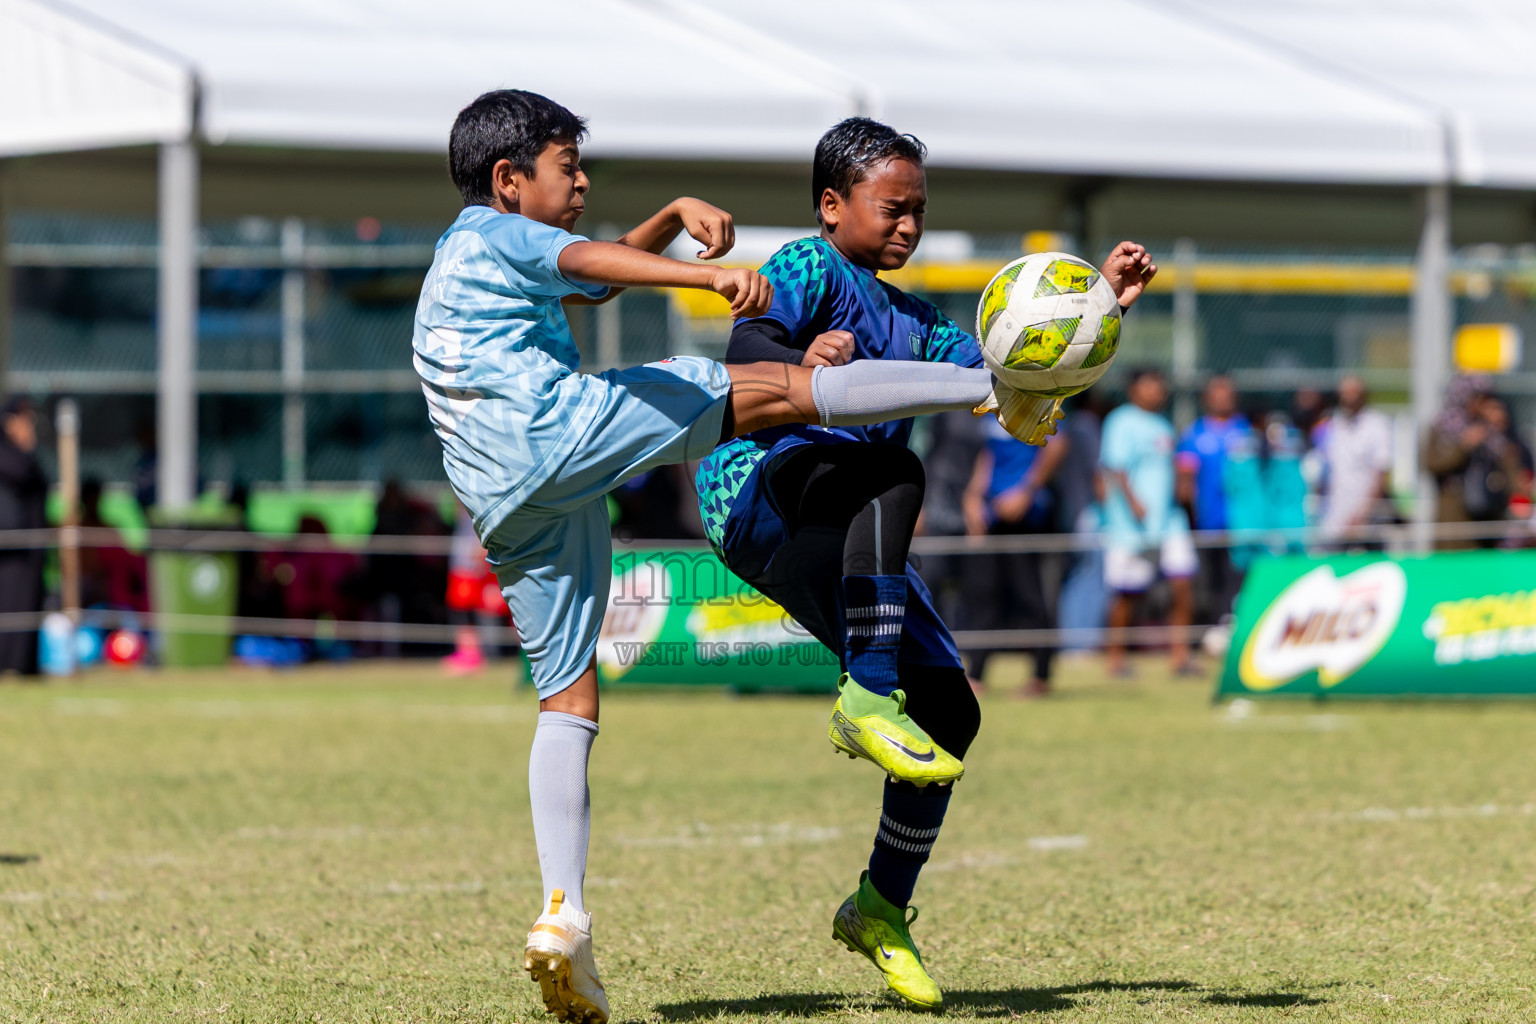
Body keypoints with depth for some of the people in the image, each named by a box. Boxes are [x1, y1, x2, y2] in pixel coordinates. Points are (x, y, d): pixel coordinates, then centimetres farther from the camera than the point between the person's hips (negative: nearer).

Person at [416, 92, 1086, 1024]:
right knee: (777, 387, -5)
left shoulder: (457, 264, 33)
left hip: (505, 506, 9)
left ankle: (564, 916, -4)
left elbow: (602, 278, 42)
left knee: (568, 699, 7)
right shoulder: (496, 233, 6)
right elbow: (592, 262, -16)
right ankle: (998, 389, -8)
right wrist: (711, 276, -32)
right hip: (559, 427, -9)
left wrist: (676, 217, 26)